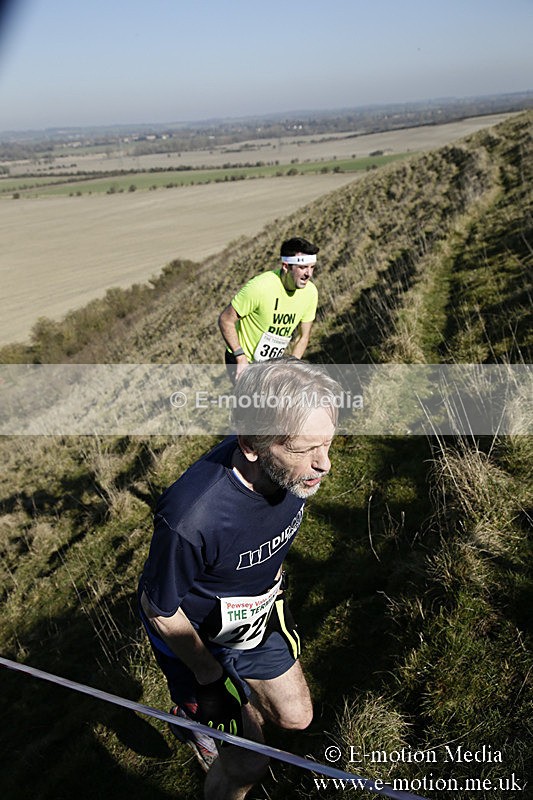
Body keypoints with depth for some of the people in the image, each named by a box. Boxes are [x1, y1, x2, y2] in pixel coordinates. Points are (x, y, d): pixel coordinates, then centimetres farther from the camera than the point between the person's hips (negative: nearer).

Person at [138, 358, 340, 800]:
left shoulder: (296, 468, -24)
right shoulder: (189, 519, -43)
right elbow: (160, 610, -22)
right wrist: (208, 673, -9)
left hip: (256, 613, 5)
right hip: (192, 632, -5)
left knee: (296, 716, 18)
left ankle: (243, 709, 47)